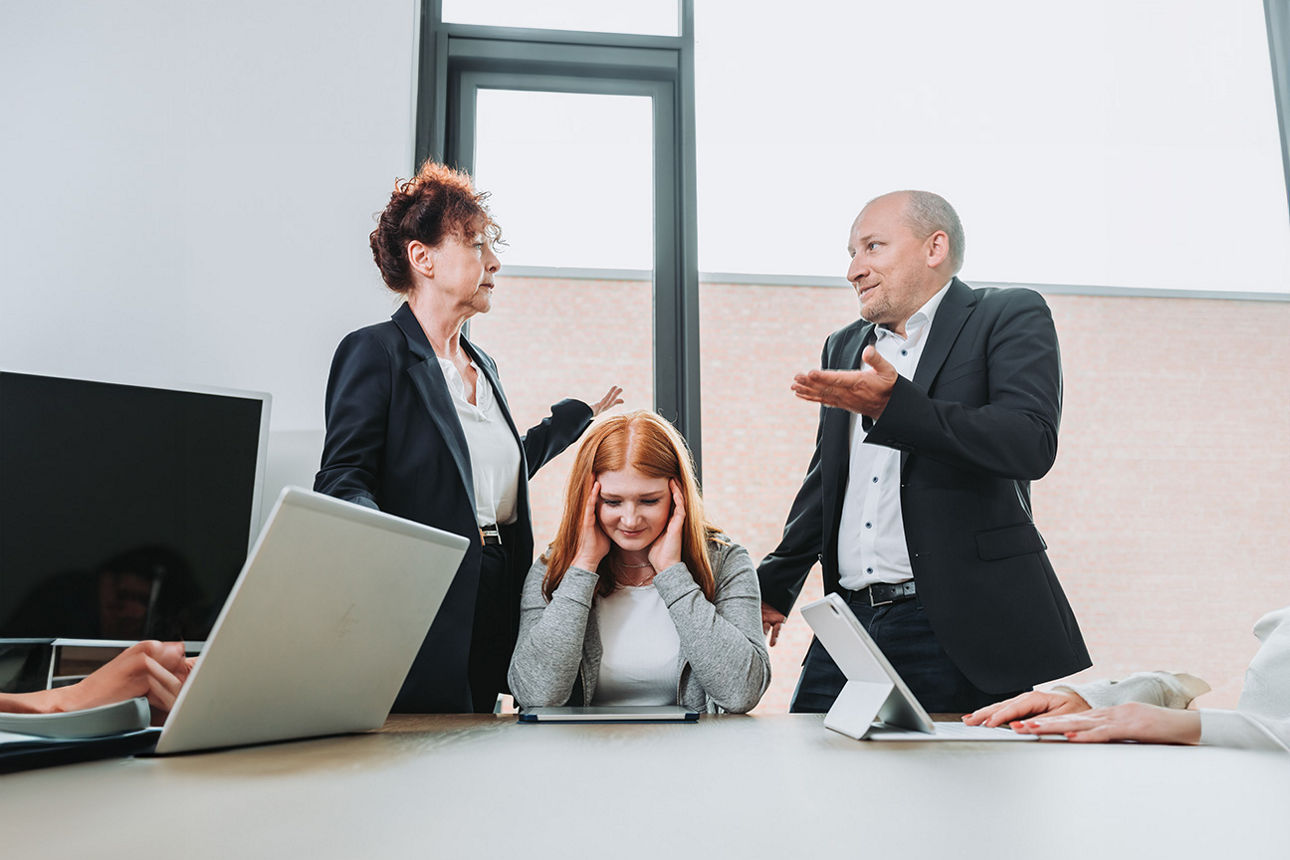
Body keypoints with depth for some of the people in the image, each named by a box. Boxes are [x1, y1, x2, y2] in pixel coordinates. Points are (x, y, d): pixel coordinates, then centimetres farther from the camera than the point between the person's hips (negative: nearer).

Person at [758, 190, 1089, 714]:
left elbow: (1031, 444, -17)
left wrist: (894, 404, -25)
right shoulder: (843, 347, 19)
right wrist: (773, 587, 27)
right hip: (850, 620, 5)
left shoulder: (1009, 317, 0)